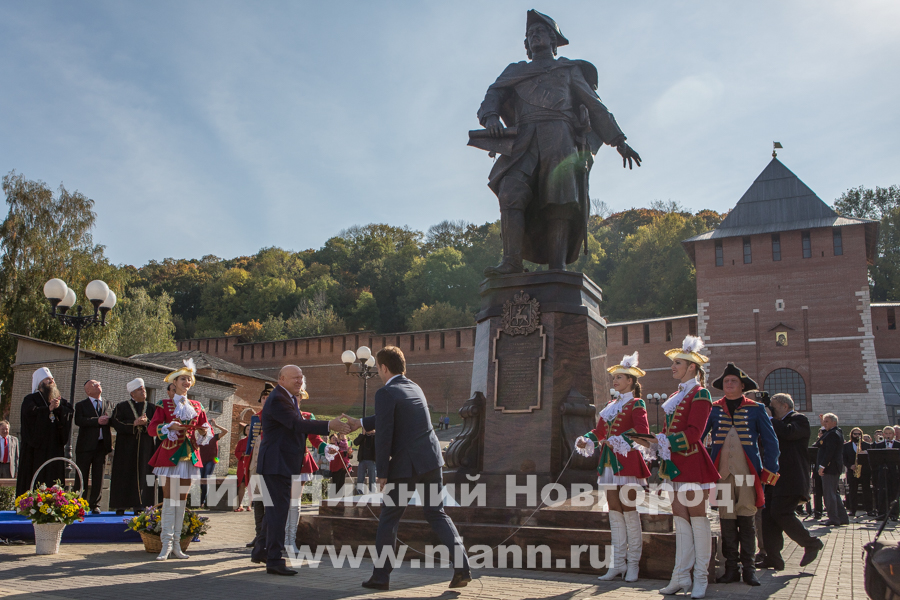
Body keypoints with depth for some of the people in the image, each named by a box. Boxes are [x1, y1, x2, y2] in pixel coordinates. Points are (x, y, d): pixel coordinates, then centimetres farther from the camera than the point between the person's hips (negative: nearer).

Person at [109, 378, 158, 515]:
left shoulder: (152, 407, 12)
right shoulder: (121, 407, 6)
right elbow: (117, 424, -7)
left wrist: (146, 422, -16)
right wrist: (134, 423, -17)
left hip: (146, 448, 2)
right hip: (126, 448, -2)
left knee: (142, 476, -1)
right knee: (125, 476, -3)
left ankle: (139, 506, 4)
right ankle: (120, 507, 3)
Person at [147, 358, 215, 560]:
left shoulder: (197, 406, 12)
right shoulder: (165, 405, 3)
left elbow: (206, 431, 13)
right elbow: (152, 428, -6)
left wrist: (203, 432, -9)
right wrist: (170, 427, -22)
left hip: (189, 456, 4)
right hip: (170, 455, -4)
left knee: (182, 499, 6)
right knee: (169, 498, -5)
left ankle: (176, 544, 11)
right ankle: (166, 544, -2)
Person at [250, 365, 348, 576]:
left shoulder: (290, 398, 16)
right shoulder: (277, 399, -18)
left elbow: (298, 425, 16)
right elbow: (297, 424, -29)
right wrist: (329, 425, -35)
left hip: (284, 464, 11)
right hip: (276, 464, -11)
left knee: (275, 508, 18)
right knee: (279, 509, -8)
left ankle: (260, 551, 31)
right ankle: (274, 560, -3)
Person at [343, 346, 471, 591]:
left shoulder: (386, 393, -10)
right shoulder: (415, 388, 15)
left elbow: (383, 435, -15)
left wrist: (381, 473, -8)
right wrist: (360, 423, 39)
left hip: (404, 465, -6)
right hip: (431, 460, 7)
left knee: (388, 518, 8)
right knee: (436, 513, 12)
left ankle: (380, 576, 17)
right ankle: (462, 568, 3)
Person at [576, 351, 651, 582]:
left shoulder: (636, 404, -3)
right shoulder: (611, 405, 18)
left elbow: (642, 431, -16)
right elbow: (599, 430, 16)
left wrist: (619, 441, -25)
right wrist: (586, 440, -3)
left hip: (627, 462, -7)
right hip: (609, 463, 7)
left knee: (629, 509, -3)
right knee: (614, 511, 8)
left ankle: (633, 563, 8)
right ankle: (618, 563, 14)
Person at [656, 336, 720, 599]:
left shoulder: (699, 393, -8)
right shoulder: (675, 397, 18)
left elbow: (694, 432, -17)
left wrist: (664, 440, -20)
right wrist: (664, 456, 10)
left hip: (693, 463, -8)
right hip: (675, 464, 8)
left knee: (698, 519, 0)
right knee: (680, 520, 9)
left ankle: (701, 578, 8)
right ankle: (681, 577, 15)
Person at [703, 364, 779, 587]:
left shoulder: (756, 409, 5)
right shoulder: (713, 409, 8)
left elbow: (770, 441, 7)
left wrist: (769, 470, 0)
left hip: (747, 475, -1)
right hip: (722, 474, 1)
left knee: (747, 520, 2)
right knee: (727, 521, 3)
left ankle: (749, 568, 11)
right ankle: (731, 568, 11)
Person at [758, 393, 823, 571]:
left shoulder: (799, 419, -2)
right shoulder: (780, 424, 24)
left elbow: (789, 432, -22)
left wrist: (770, 419, -11)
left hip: (790, 478, -9)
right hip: (776, 477, 9)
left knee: (780, 512, -15)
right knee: (768, 514, 2)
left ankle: (811, 543, 5)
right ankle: (773, 558, 4)